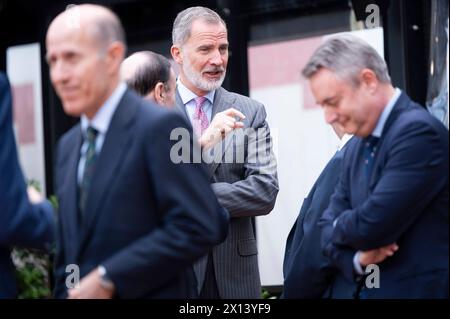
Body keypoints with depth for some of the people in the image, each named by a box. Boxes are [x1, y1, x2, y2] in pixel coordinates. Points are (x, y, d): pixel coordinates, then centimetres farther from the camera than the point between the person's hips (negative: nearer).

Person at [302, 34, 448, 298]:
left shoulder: (419, 131, -18)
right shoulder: (357, 147, 11)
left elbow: (373, 225, -24)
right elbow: (332, 225, 10)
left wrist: (339, 227, -2)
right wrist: (357, 258, -12)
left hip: (418, 291, -8)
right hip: (367, 289, 8)